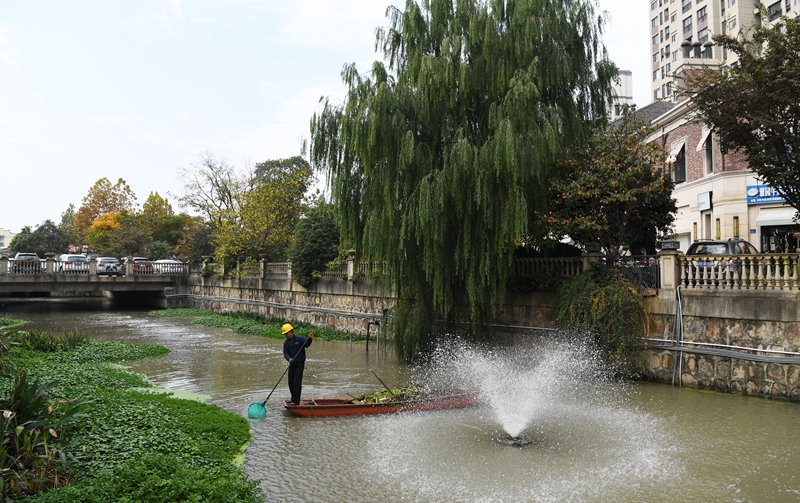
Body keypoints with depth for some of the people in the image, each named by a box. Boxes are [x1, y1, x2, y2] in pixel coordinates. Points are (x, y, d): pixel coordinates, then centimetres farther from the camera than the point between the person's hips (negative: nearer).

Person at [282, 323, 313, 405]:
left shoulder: (299, 339, -9)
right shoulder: (286, 342, 5)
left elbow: (307, 344, -12)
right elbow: (285, 353, -3)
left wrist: (310, 339, -32)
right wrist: (289, 359, -23)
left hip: (300, 364, -6)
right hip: (292, 364, 6)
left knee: (297, 382, -9)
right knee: (291, 381, 9)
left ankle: (296, 401, -7)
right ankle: (293, 399, 23)